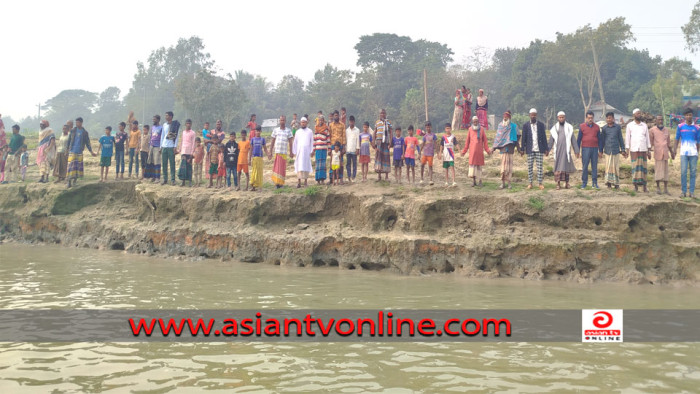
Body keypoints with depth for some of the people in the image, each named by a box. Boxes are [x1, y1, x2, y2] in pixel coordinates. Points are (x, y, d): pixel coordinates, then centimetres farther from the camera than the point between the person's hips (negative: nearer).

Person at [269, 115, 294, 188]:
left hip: (284, 152, 0)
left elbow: (290, 142, 7)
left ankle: (281, 183, 8)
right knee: (276, 167, -3)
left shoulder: (288, 131, 7)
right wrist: (270, 152, 6)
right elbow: (272, 142, 10)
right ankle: (276, 182, 1)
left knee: (283, 168, 1)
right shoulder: (275, 130, 8)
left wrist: (291, 152, 2)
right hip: (277, 151, 0)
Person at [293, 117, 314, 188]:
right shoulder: (297, 132, 12)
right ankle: (299, 182, -6)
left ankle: (306, 182, 3)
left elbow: (312, 142, 7)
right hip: (299, 151, 1)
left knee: (306, 166, -2)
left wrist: (311, 151, -1)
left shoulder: (310, 131, 8)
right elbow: (295, 143, 13)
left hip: (307, 151, -1)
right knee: (299, 166, -5)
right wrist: (294, 152, 7)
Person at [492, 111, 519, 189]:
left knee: (509, 165, -1)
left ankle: (508, 182, 3)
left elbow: (516, 137, 6)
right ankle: (502, 182, -3)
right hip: (502, 148, 1)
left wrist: (518, 147, 1)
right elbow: (497, 137, 12)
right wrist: (493, 147, 8)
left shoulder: (513, 126, 5)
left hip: (510, 148, -1)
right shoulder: (500, 125, 10)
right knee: (503, 165, -4)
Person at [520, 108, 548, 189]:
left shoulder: (541, 125, 6)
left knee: (539, 166, -1)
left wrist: (546, 148, 2)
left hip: (539, 149, 0)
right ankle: (530, 183, 7)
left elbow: (544, 137, 6)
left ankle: (540, 183, 3)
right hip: (530, 149, 0)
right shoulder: (526, 125, 5)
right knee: (529, 167, 2)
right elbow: (524, 138, 4)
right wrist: (522, 149, -1)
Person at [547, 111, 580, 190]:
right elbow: (551, 141, 12)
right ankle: (558, 184, -2)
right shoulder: (554, 128, 8)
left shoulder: (569, 127, 6)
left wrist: (576, 151, 5)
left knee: (566, 166, 1)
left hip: (566, 150, 0)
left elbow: (573, 140, 7)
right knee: (558, 167, -3)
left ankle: (566, 183, 10)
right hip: (557, 150, 0)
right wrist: (547, 150, 8)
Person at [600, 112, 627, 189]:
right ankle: (609, 183, 2)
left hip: (616, 150, 0)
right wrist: (600, 150, 11)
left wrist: (623, 150, 7)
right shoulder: (604, 128, 5)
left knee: (616, 167, 3)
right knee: (608, 166, -2)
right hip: (607, 150, 0)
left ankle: (616, 183, 12)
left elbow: (620, 139, 8)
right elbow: (602, 140, 11)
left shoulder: (618, 127, 3)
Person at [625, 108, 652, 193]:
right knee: (635, 167, -5)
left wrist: (649, 150, 7)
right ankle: (636, 186, -2)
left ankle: (644, 186, 0)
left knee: (643, 167, -1)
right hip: (634, 149, -2)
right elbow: (627, 138, 5)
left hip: (643, 149, 2)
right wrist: (627, 150, -3)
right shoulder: (630, 125, 7)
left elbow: (647, 138, 13)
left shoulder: (644, 125, 12)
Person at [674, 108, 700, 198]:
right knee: (683, 172, -3)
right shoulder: (680, 127, 5)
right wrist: (674, 150, -4)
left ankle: (692, 192, 6)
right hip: (683, 153, -1)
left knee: (693, 172, 2)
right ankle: (683, 191, 4)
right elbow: (677, 140, 7)